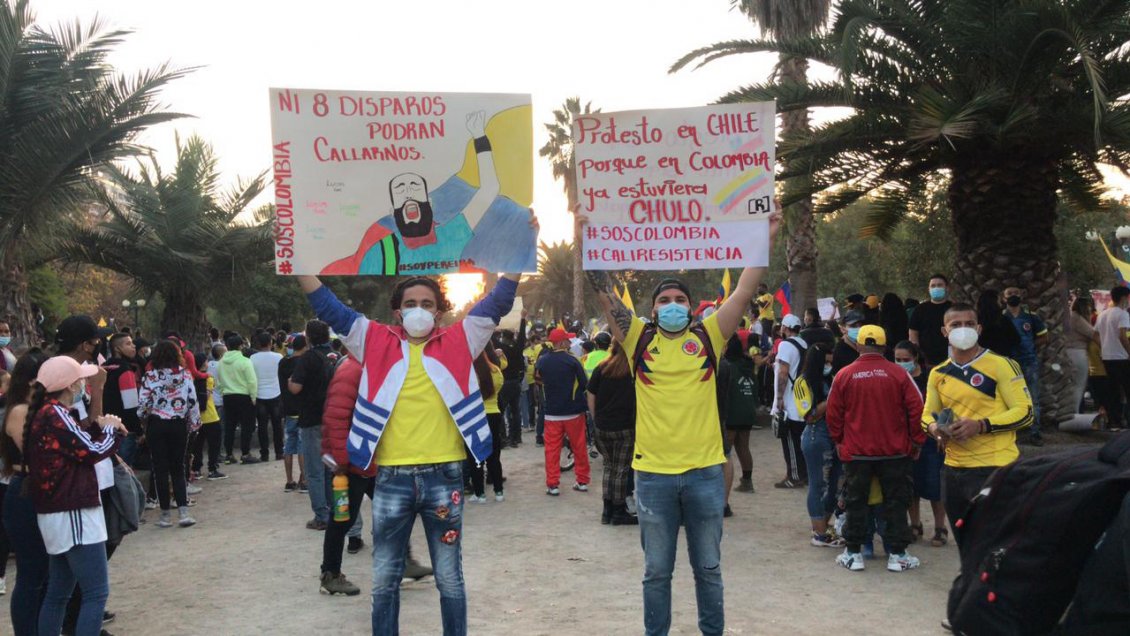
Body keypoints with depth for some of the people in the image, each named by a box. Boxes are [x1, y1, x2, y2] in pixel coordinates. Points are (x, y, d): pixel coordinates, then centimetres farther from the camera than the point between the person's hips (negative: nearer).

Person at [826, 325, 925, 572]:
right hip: (895, 451, 0)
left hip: (856, 452, 0)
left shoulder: (844, 375, -4)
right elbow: (916, 408, -4)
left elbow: (833, 413, 1)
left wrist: (838, 440, 16)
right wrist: (917, 441, 7)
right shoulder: (898, 373, -6)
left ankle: (853, 553, 14)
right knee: (895, 503, 10)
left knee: (855, 503, 10)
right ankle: (897, 554, 12)